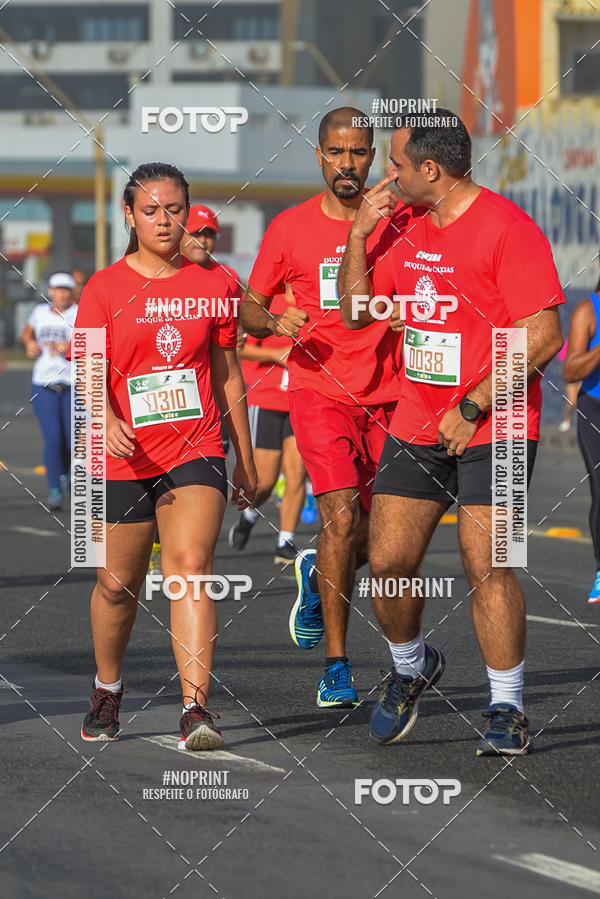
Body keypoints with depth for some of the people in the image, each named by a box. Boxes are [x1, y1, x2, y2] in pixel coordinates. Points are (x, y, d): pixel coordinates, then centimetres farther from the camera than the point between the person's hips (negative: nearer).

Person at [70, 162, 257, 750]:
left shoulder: (213, 285, 7)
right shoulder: (105, 288, 0)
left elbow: (228, 379, 15)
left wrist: (246, 459, 18)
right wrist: (106, 420, -33)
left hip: (195, 453, 0)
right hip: (123, 457, 0)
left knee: (190, 567, -18)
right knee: (119, 584, 9)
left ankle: (195, 708, -26)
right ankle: (107, 687, 36)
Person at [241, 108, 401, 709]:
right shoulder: (289, 228, 1)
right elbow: (248, 308, 10)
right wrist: (273, 321, -12)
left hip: (387, 397, 2)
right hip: (320, 394, -2)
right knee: (341, 517, -18)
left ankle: (318, 574, 40)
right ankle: (336, 664, -9)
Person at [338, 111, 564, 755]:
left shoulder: (507, 228, -13)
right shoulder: (406, 226, 11)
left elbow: (543, 336, -17)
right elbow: (356, 311, 19)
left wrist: (473, 408, -17)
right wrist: (359, 236, 3)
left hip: (492, 428, -6)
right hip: (417, 424, 6)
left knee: (484, 565, -14)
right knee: (387, 561, 0)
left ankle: (507, 710, -2)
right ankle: (410, 670, 27)